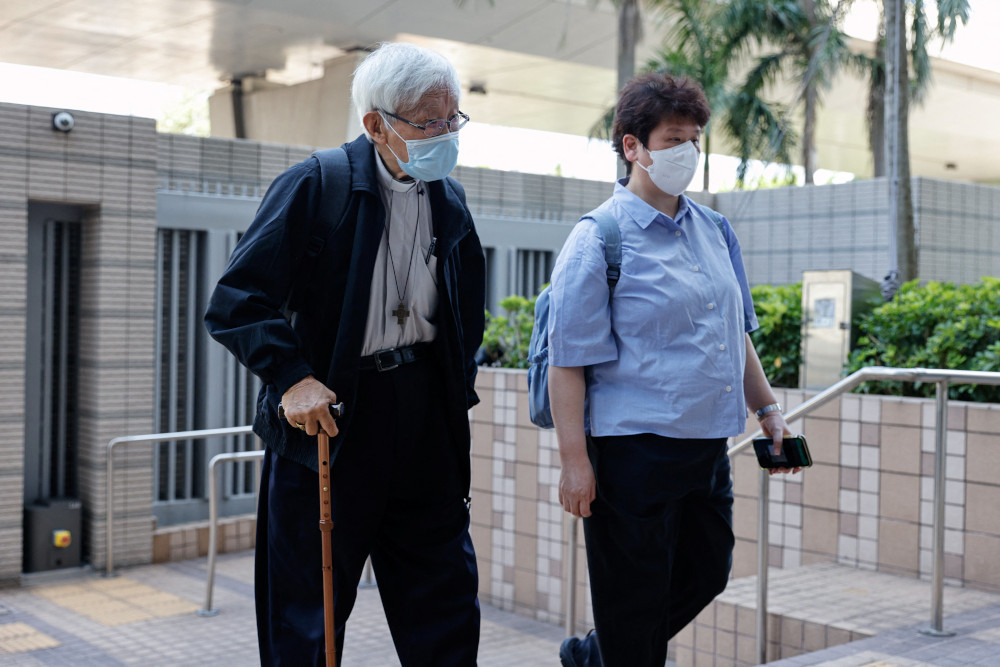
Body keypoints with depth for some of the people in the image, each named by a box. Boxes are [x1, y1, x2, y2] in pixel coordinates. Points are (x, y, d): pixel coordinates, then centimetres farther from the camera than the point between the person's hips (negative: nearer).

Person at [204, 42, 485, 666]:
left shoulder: (450, 199, 8)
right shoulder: (313, 186, -9)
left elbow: (469, 311, 22)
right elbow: (235, 302, -12)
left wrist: (459, 385, 11)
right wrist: (291, 378, -23)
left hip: (427, 419, 5)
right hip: (329, 412, -5)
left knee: (447, 608, 11)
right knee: (308, 616, 6)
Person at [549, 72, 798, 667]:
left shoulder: (715, 230, 11)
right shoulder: (598, 240, -10)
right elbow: (568, 359, -14)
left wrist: (768, 408, 17)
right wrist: (574, 460, -18)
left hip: (708, 441, 8)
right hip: (633, 446, -7)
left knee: (707, 573, 19)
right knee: (634, 595, 3)